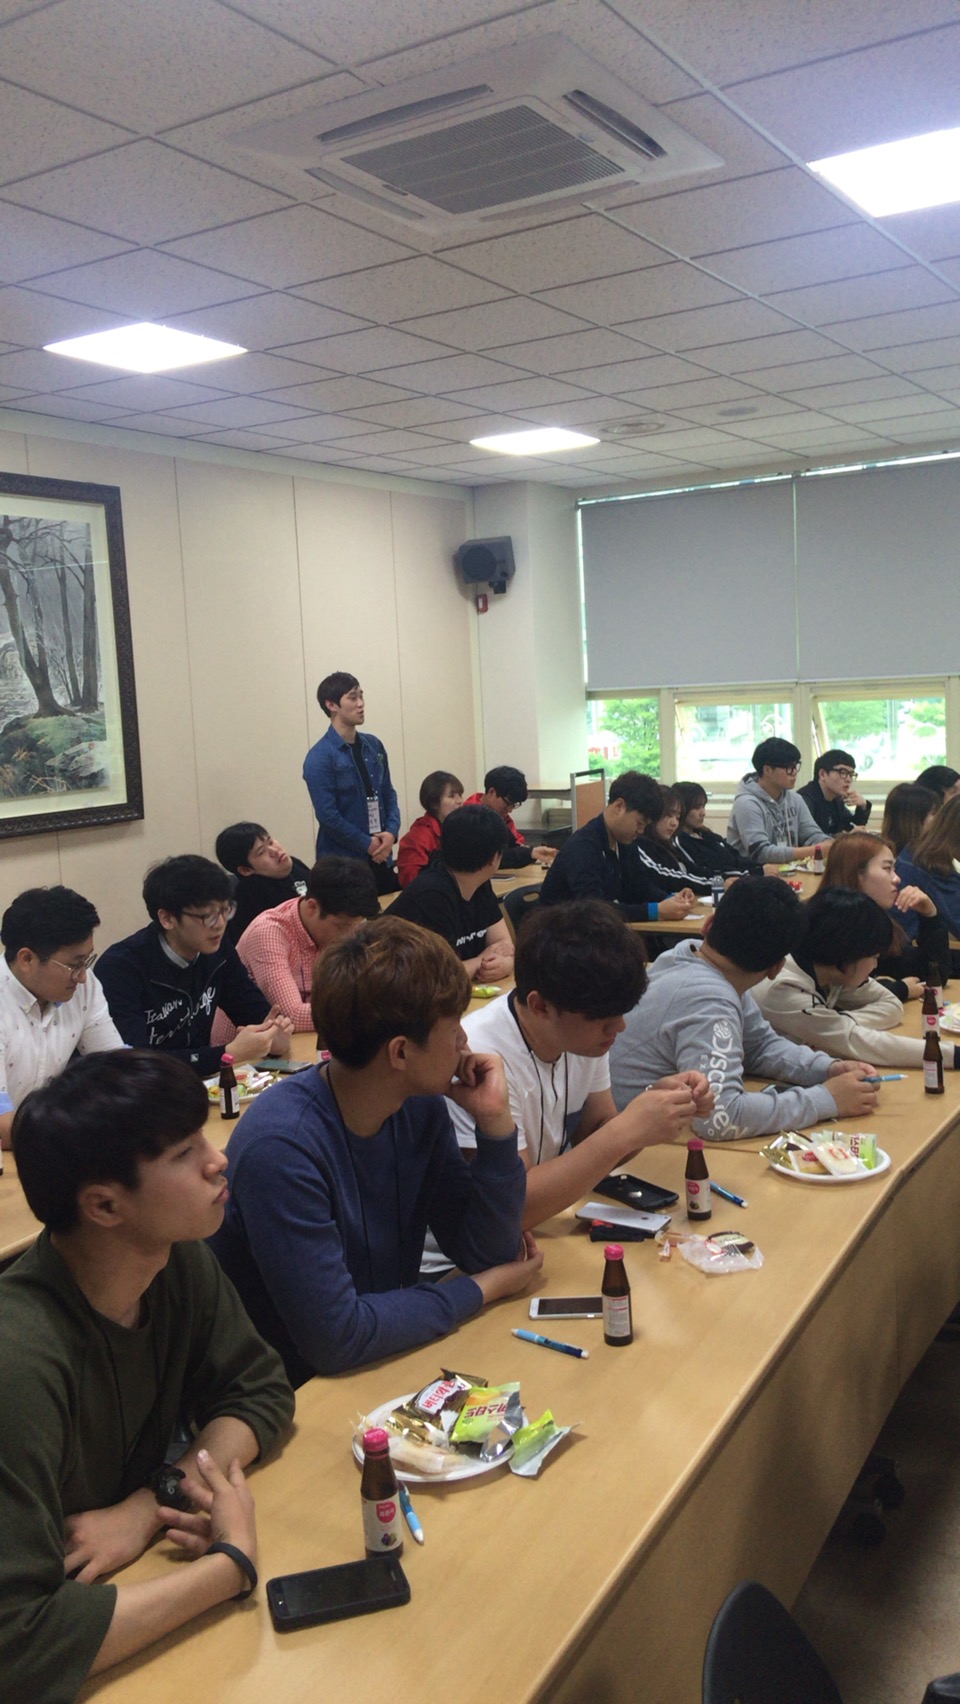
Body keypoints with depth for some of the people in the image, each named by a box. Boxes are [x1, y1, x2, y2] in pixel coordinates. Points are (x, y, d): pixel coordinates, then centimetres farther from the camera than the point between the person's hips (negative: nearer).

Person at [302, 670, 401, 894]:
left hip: (381, 857, 6)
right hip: (343, 863, -6)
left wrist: (391, 833, -5)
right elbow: (328, 815, -15)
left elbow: (388, 793, 12)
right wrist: (368, 844, -12)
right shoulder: (319, 758, -11)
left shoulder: (374, 745, 8)